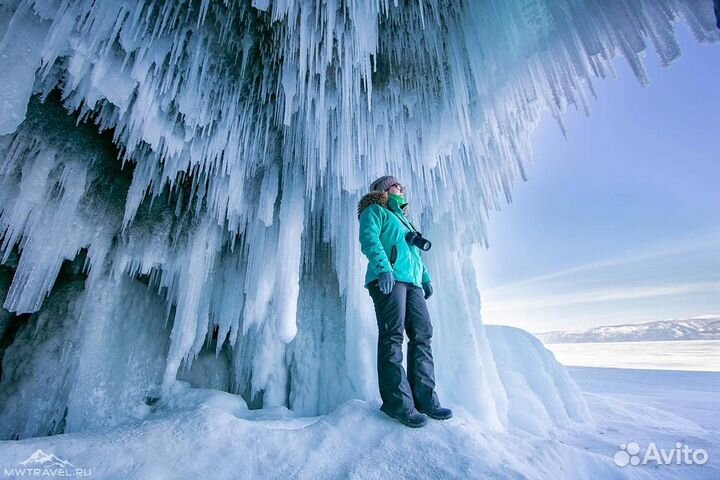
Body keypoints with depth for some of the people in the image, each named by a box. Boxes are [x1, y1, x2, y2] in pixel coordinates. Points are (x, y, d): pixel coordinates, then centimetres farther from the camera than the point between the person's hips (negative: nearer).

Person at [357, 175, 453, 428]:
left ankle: (424, 398, 7)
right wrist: (383, 268, -24)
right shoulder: (374, 211, 10)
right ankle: (397, 402, -6)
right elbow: (369, 240, -9)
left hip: (412, 281, 8)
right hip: (388, 279, -8)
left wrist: (426, 277, 20)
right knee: (392, 336, -11)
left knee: (422, 335, 1)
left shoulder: (403, 219, 35)